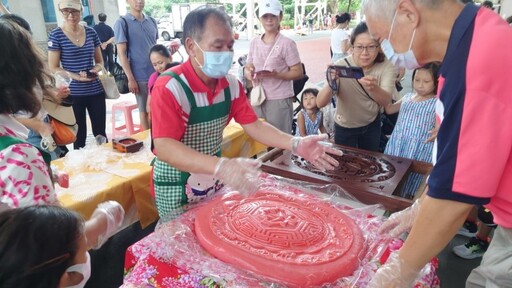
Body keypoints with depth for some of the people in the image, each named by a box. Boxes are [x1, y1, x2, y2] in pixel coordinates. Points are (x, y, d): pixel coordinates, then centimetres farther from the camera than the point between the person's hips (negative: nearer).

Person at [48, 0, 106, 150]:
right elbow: (53, 68, -5)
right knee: (79, 136, 8)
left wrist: (96, 69, -9)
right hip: (73, 94, -3)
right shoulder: (56, 35, -5)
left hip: (96, 92, 3)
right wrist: (77, 77, -19)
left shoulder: (91, 32, 5)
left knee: (100, 133, 10)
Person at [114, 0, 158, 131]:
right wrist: (130, 79, -12)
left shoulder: (152, 21, 11)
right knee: (144, 110, 6)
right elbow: (121, 53, -7)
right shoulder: (122, 23, -4)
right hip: (140, 77, -4)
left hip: (157, 73, 5)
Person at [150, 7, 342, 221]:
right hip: (176, 189, -5)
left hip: (214, 183, 6)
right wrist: (221, 167, -50)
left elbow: (253, 125, -3)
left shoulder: (231, 84, -6)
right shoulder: (169, 87, -25)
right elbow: (164, 147, -34)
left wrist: (296, 144, -20)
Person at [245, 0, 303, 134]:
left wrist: (276, 74, -23)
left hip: (280, 100, -5)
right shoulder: (254, 43, 8)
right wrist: (249, 73, -9)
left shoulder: (287, 43, -8)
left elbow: (298, 73, -8)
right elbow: (248, 67, 15)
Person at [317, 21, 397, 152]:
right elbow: (320, 103, -32)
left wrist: (372, 88, -55)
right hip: (345, 128, -2)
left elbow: (386, 101, -33)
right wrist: (331, 83, -52)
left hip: (372, 125, 2)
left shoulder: (387, 66, -18)